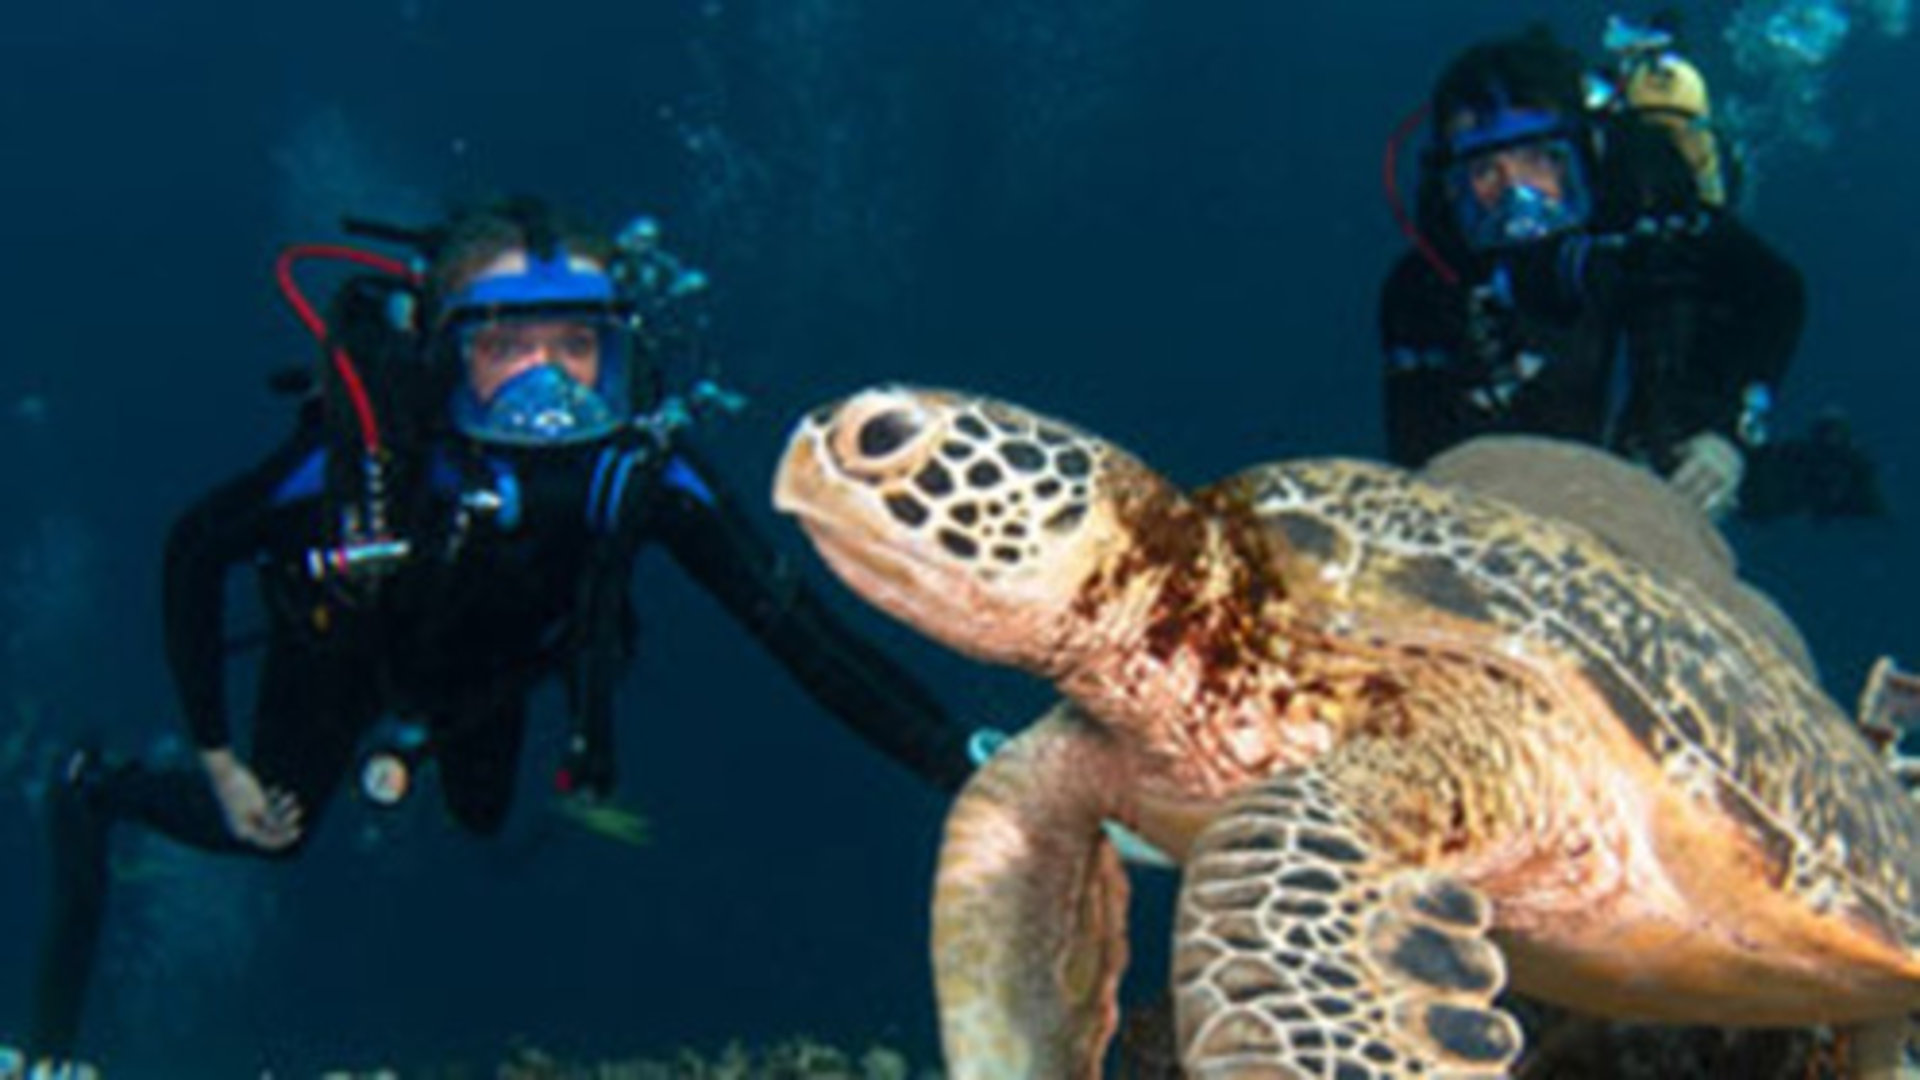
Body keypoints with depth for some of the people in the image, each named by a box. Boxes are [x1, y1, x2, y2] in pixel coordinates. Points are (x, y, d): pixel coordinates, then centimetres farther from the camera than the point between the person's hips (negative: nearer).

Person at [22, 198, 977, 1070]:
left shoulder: (642, 468, -40)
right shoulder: (364, 457, -44)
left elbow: (793, 621, -40)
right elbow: (194, 549, -26)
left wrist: (960, 771, -48)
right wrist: (215, 757, -21)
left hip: (489, 669, 3)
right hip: (341, 647, -3)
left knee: (483, 819, 24)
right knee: (265, 832, 12)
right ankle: (93, 793, 41)